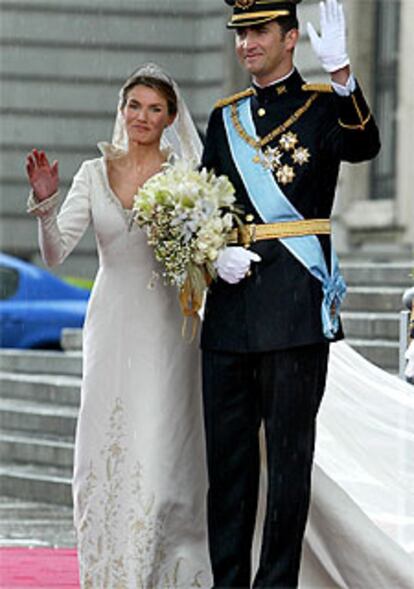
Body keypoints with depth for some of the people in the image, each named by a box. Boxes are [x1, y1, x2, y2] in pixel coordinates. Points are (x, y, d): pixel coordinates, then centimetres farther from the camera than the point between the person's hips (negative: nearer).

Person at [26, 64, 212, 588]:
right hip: (110, 326, 3)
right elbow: (54, 254, -2)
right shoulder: (94, 174, 5)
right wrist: (44, 202, -18)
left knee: (158, 458, -7)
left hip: (166, 329, -3)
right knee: (102, 457, 4)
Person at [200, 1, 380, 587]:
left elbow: (364, 145, -22)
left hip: (294, 307, -5)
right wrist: (215, 252, -4)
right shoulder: (226, 117, 15)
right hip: (230, 309, 5)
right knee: (227, 453, 7)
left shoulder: (325, 105, 1)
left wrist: (340, 73, -37)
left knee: (289, 452, -1)